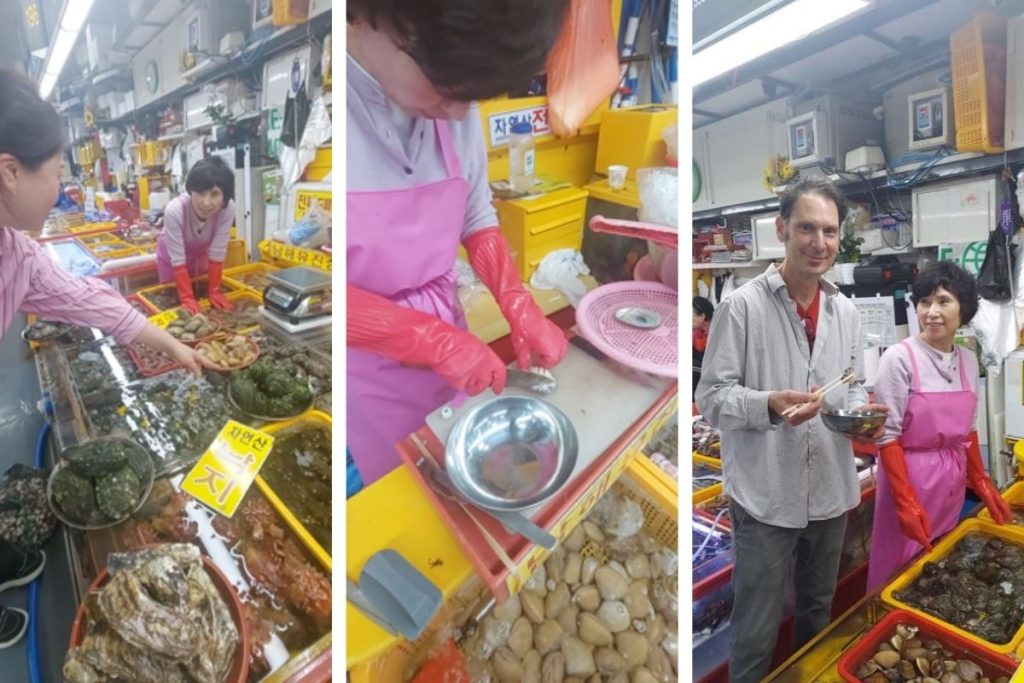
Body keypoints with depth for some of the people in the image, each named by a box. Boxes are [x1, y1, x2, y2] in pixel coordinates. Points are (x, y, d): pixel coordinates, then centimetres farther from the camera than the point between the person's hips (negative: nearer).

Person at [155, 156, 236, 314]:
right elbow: (178, 260, -33)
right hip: (172, 257, -2)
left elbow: (217, 253, -26)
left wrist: (214, 291, -21)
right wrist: (187, 298, -32)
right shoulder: (175, 210, -40)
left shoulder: (228, 208, -36)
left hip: (201, 256, 2)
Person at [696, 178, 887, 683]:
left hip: (831, 491, 6)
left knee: (818, 616, 25)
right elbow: (711, 396, -13)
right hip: (765, 494, -6)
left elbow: (853, 386, 15)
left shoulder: (846, 312, 7)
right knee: (756, 632, 6)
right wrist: (769, 405, -30)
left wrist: (862, 413, -7)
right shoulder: (742, 306, -13)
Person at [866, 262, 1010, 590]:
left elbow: (967, 430, 15)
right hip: (909, 479, -6)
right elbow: (888, 437, -15)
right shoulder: (899, 358, -15)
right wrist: (905, 501, -17)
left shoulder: (968, 360, 4)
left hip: (953, 482, 6)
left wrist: (981, 482, 13)